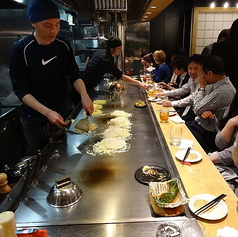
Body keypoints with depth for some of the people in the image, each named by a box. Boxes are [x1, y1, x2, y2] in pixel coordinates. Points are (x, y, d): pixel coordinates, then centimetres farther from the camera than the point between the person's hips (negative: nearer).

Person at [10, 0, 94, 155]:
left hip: (63, 114, 3)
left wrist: (84, 95, -18)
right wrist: (47, 112, -27)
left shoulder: (64, 46, -3)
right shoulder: (21, 50, -14)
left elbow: (74, 76, 3)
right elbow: (20, 89, -14)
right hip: (35, 120, -3)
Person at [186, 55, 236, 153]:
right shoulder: (219, 84, 6)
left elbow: (197, 109, -18)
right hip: (199, 123, 9)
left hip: (207, 134, -9)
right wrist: (203, 111, -12)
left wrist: (201, 87, -7)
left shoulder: (222, 91, -24)